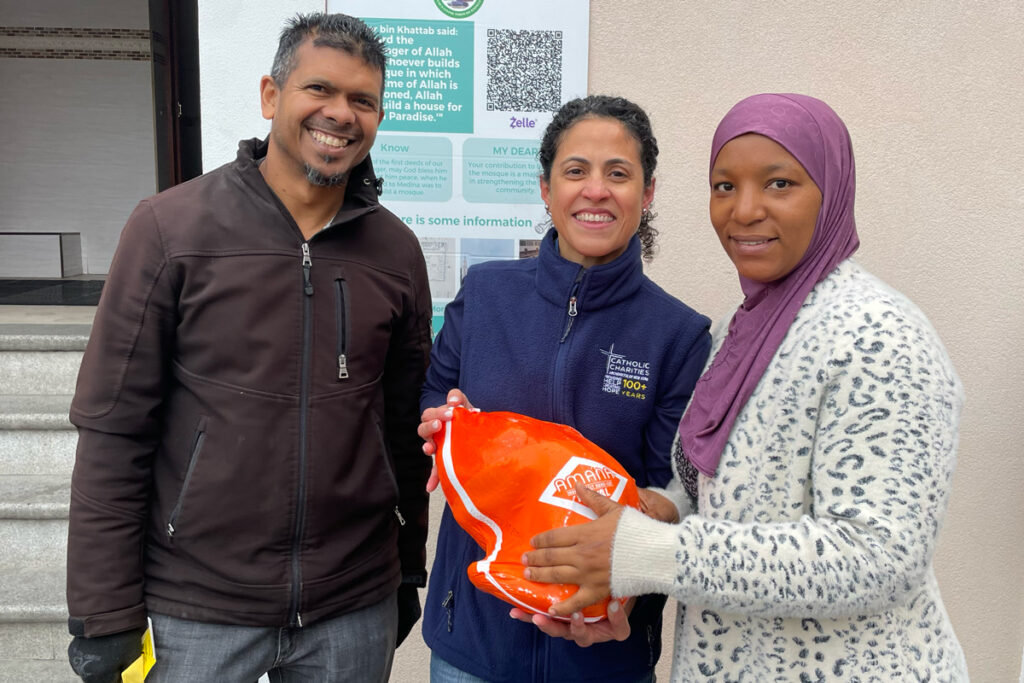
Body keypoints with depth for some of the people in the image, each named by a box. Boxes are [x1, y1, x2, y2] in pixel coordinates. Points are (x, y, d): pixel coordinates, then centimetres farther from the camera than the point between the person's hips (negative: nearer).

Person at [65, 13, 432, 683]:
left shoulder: (396, 250, 0)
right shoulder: (171, 227, -8)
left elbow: (408, 428, 6)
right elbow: (114, 431, -8)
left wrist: (410, 571, 10)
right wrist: (106, 616, -7)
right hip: (196, 613, -2)